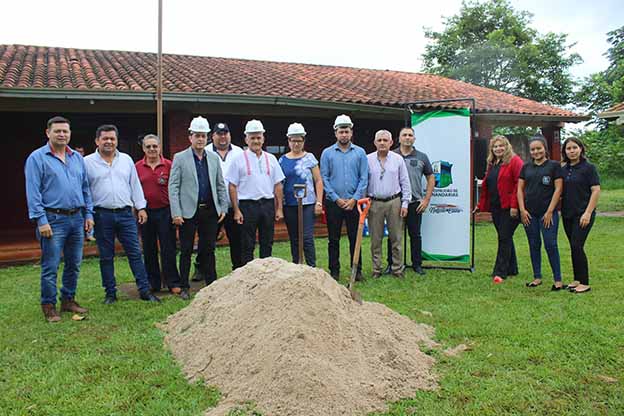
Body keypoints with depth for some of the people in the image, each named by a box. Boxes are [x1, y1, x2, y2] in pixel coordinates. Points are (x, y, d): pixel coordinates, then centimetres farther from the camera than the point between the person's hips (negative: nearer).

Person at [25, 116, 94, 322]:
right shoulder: (37, 158, -4)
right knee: (50, 266, -1)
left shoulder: (77, 157, 13)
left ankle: (68, 300, 26)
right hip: (53, 219, -5)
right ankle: (49, 306, 11)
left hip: (77, 218, 6)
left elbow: (85, 188, 16)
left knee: (74, 264, 12)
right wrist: (41, 220, -15)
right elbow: (33, 192, -9)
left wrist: (88, 214, 9)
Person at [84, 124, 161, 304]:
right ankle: (110, 293, 18)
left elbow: (135, 185, 12)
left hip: (125, 214, 2)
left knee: (135, 253, 2)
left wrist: (141, 207, 7)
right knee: (106, 257, 7)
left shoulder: (126, 160, 10)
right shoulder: (87, 162, 1)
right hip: (102, 215, -2)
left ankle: (145, 290, 7)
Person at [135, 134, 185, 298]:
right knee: (149, 250, 11)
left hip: (165, 212, -2)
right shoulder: (137, 167, 4)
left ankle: (174, 284, 7)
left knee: (168, 249, 0)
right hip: (145, 212, 2)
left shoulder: (169, 165, 0)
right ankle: (153, 283, 23)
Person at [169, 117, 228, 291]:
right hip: (189, 211, -3)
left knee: (208, 250, 10)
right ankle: (184, 286, 15)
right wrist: (176, 213, -12)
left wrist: (223, 208, 6)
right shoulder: (180, 158, -1)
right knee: (186, 251, 4)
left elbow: (220, 185, 13)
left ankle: (212, 284, 18)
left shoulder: (214, 158, 10)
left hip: (210, 211, 3)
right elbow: (173, 186, -5)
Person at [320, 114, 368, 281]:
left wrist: (354, 199, -9)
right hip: (333, 202, 0)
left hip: (353, 202, 0)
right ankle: (334, 271, 15)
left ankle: (357, 270, 16)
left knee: (355, 238, 6)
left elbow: (364, 178, 1)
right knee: (333, 239, 6)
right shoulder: (327, 153, 2)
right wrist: (336, 199, -8)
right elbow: (324, 178, -1)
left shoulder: (360, 152, 4)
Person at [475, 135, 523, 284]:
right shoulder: (492, 164, 18)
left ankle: (500, 272, -3)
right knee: (505, 238, 13)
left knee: (504, 238, -6)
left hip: (509, 208, -8)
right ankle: (512, 269, 23)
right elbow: (486, 186, 21)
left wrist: (514, 205, -20)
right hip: (495, 207, 8)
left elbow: (519, 184, -15)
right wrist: (481, 204, 17)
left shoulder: (514, 161, -6)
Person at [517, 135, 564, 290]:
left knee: (550, 245, -5)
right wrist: (522, 210, 0)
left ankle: (558, 279, 4)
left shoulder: (554, 165, 0)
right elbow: (520, 189, 10)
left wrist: (550, 211, -9)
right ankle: (537, 277, 19)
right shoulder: (526, 167, 11)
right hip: (529, 213, 4)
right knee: (534, 245, 9)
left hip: (547, 213, -4)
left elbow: (558, 189, -4)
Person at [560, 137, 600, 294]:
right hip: (567, 215, 6)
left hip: (582, 214, -6)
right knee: (574, 247, 10)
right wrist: (560, 208, 5)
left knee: (577, 246, -10)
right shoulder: (564, 169, 10)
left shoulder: (588, 168, -6)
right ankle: (577, 280, 19)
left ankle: (585, 283, -1)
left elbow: (596, 190, -10)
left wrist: (588, 213, -16)